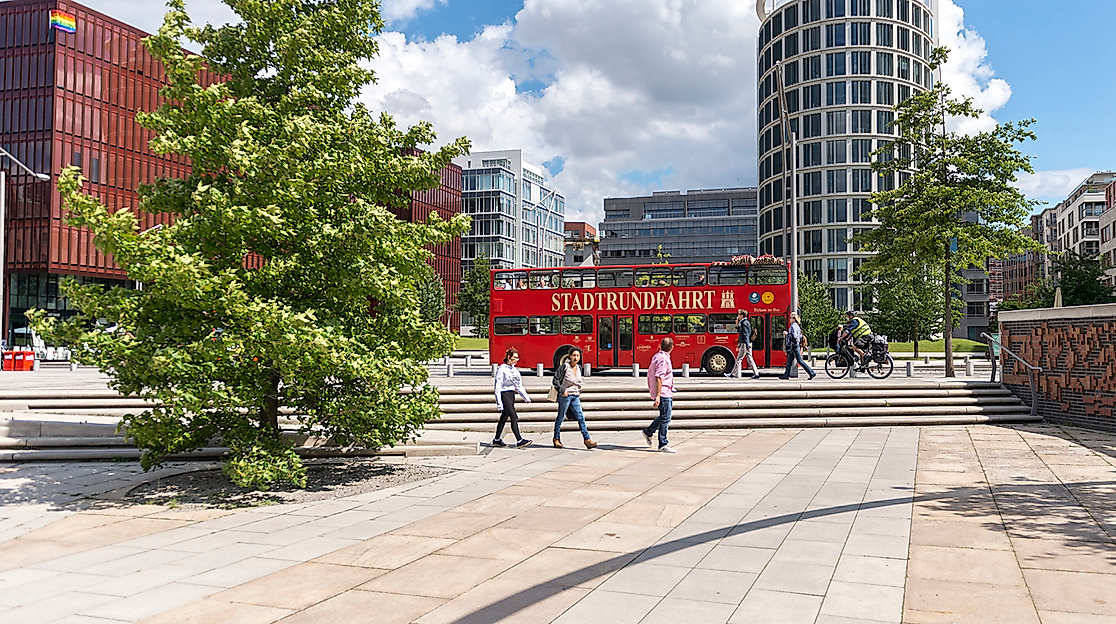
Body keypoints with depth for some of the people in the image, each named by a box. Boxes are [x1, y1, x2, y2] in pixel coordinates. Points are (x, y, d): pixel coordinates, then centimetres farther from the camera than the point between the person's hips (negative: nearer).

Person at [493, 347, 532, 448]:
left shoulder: (514, 369, 13)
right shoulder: (502, 369, -11)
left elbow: (519, 385, 16)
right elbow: (498, 387, -13)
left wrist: (526, 397, 9)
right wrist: (499, 403, -16)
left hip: (511, 395, 8)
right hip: (504, 395, -8)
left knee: (504, 417, 13)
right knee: (514, 417, -13)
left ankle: (497, 440, 22)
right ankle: (519, 440, -14)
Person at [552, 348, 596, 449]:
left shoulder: (579, 367, 9)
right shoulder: (564, 367, -10)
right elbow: (556, 380, -8)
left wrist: (579, 391, 13)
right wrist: (562, 390, -13)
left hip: (575, 397, 6)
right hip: (565, 395, -5)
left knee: (581, 417, -2)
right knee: (561, 417, 5)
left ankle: (587, 439, -4)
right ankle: (556, 438, 18)